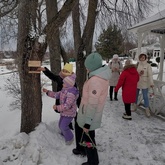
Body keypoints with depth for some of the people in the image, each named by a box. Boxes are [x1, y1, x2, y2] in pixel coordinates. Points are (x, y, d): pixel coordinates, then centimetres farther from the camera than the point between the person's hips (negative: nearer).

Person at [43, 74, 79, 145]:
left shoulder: (71, 93, -30)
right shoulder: (64, 90, 1)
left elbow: (67, 105, -32)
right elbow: (56, 95, 10)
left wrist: (57, 107, -27)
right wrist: (47, 92, 3)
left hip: (69, 113, -9)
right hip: (64, 112, 9)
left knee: (64, 126, -6)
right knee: (61, 124, 18)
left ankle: (69, 138, 18)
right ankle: (64, 134, 44)